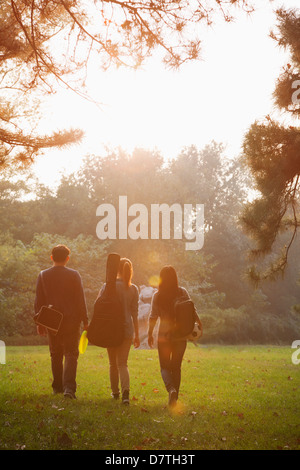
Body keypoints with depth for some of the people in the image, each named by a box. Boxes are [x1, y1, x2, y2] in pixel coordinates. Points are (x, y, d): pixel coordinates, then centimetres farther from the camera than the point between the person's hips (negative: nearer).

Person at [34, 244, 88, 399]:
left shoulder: (43, 276, 1)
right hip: (71, 321, -2)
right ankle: (69, 387, -15)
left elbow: (38, 302, 4)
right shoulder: (74, 275, -6)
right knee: (71, 354, 0)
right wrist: (85, 321, 1)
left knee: (55, 354, 17)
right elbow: (81, 301, -6)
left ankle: (57, 387, 25)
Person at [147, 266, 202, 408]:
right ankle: (174, 399, 16)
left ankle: (171, 389, -20)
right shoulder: (182, 292, -2)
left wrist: (150, 334, 5)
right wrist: (199, 323, 5)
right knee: (176, 366, 15)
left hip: (164, 336, -2)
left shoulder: (157, 295, -5)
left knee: (164, 367, 7)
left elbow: (153, 317, -4)